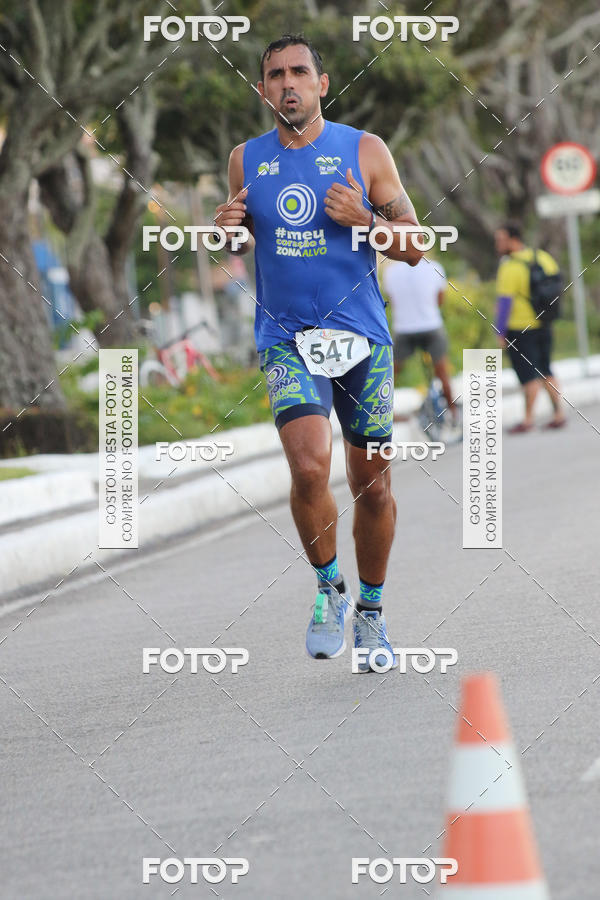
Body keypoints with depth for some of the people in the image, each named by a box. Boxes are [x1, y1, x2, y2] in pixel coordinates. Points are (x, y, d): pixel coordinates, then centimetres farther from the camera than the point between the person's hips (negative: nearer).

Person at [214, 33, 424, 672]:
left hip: (361, 336, 0)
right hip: (286, 339, 0)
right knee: (309, 469, -21)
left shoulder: (364, 151, 0)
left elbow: (414, 248, 1)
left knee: (371, 485, 7)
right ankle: (329, 589, 2)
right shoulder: (246, 160, 6)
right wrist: (228, 230, -2)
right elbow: (239, 245, 21)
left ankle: (370, 611, 27)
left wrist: (364, 220, -17)